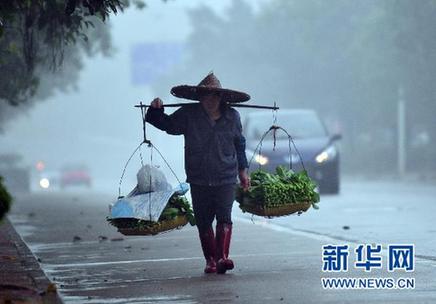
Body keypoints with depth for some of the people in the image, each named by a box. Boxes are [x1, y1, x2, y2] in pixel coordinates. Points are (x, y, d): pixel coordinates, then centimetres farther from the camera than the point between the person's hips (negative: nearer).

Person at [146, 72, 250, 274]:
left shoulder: (232, 117, 5)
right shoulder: (188, 115, 1)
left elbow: (239, 144, 17)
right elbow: (168, 124, 14)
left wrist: (243, 170, 20)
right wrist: (157, 111, -5)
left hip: (225, 178, -1)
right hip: (199, 179, 1)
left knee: (224, 217, -15)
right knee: (203, 221, 4)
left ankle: (222, 257, -19)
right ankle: (210, 260, 14)